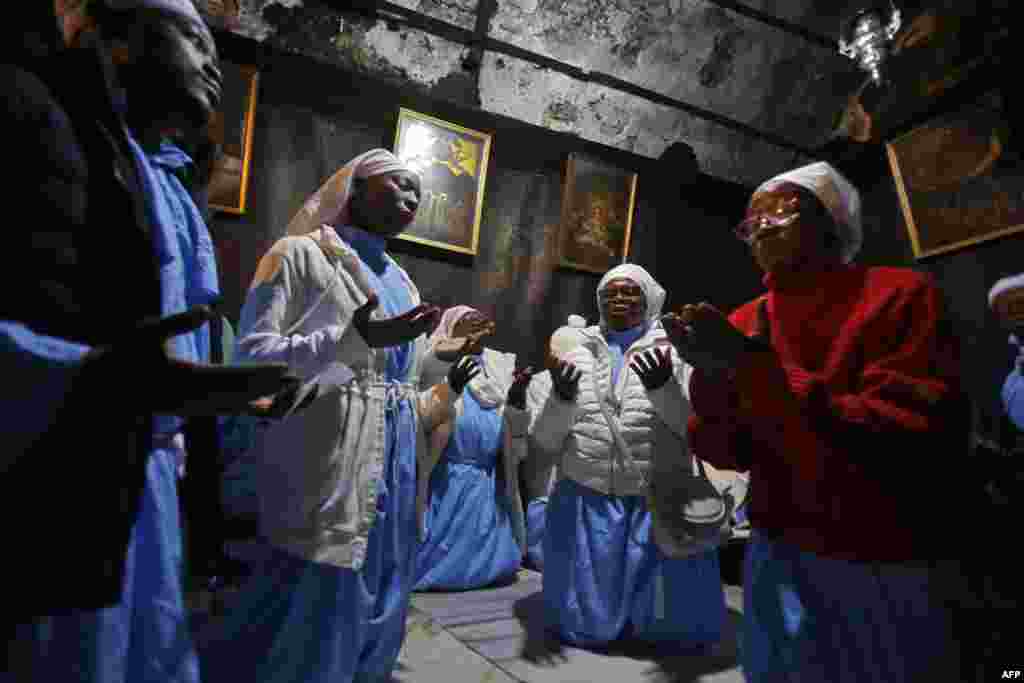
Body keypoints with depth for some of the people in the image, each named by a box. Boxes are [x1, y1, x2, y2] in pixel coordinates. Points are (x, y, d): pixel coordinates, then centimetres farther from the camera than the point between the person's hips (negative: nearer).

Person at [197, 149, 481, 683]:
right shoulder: (302, 253, -2)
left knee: (372, 617, 15)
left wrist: (447, 392, 3)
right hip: (329, 473, -7)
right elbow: (251, 356, -13)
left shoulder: (400, 281, 18)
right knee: (314, 615, -2)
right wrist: (356, 338, -21)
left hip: (393, 474, 7)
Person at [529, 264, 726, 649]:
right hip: (586, 503, 2)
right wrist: (561, 399, -16)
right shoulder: (578, 356, 6)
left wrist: (665, 387, -24)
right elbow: (544, 442, 4)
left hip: (658, 505, -1)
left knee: (683, 629, 2)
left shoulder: (674, 354, 0)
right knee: (585, 627, 7)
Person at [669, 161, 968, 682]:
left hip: (891, 572, -3)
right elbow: (724, 452, 0)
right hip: (779, 561, 4)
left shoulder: (901, 295, -11)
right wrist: (712, 376, -20)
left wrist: (754, 366, -26)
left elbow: (919, 441, -22)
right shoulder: (742, 324, 0)